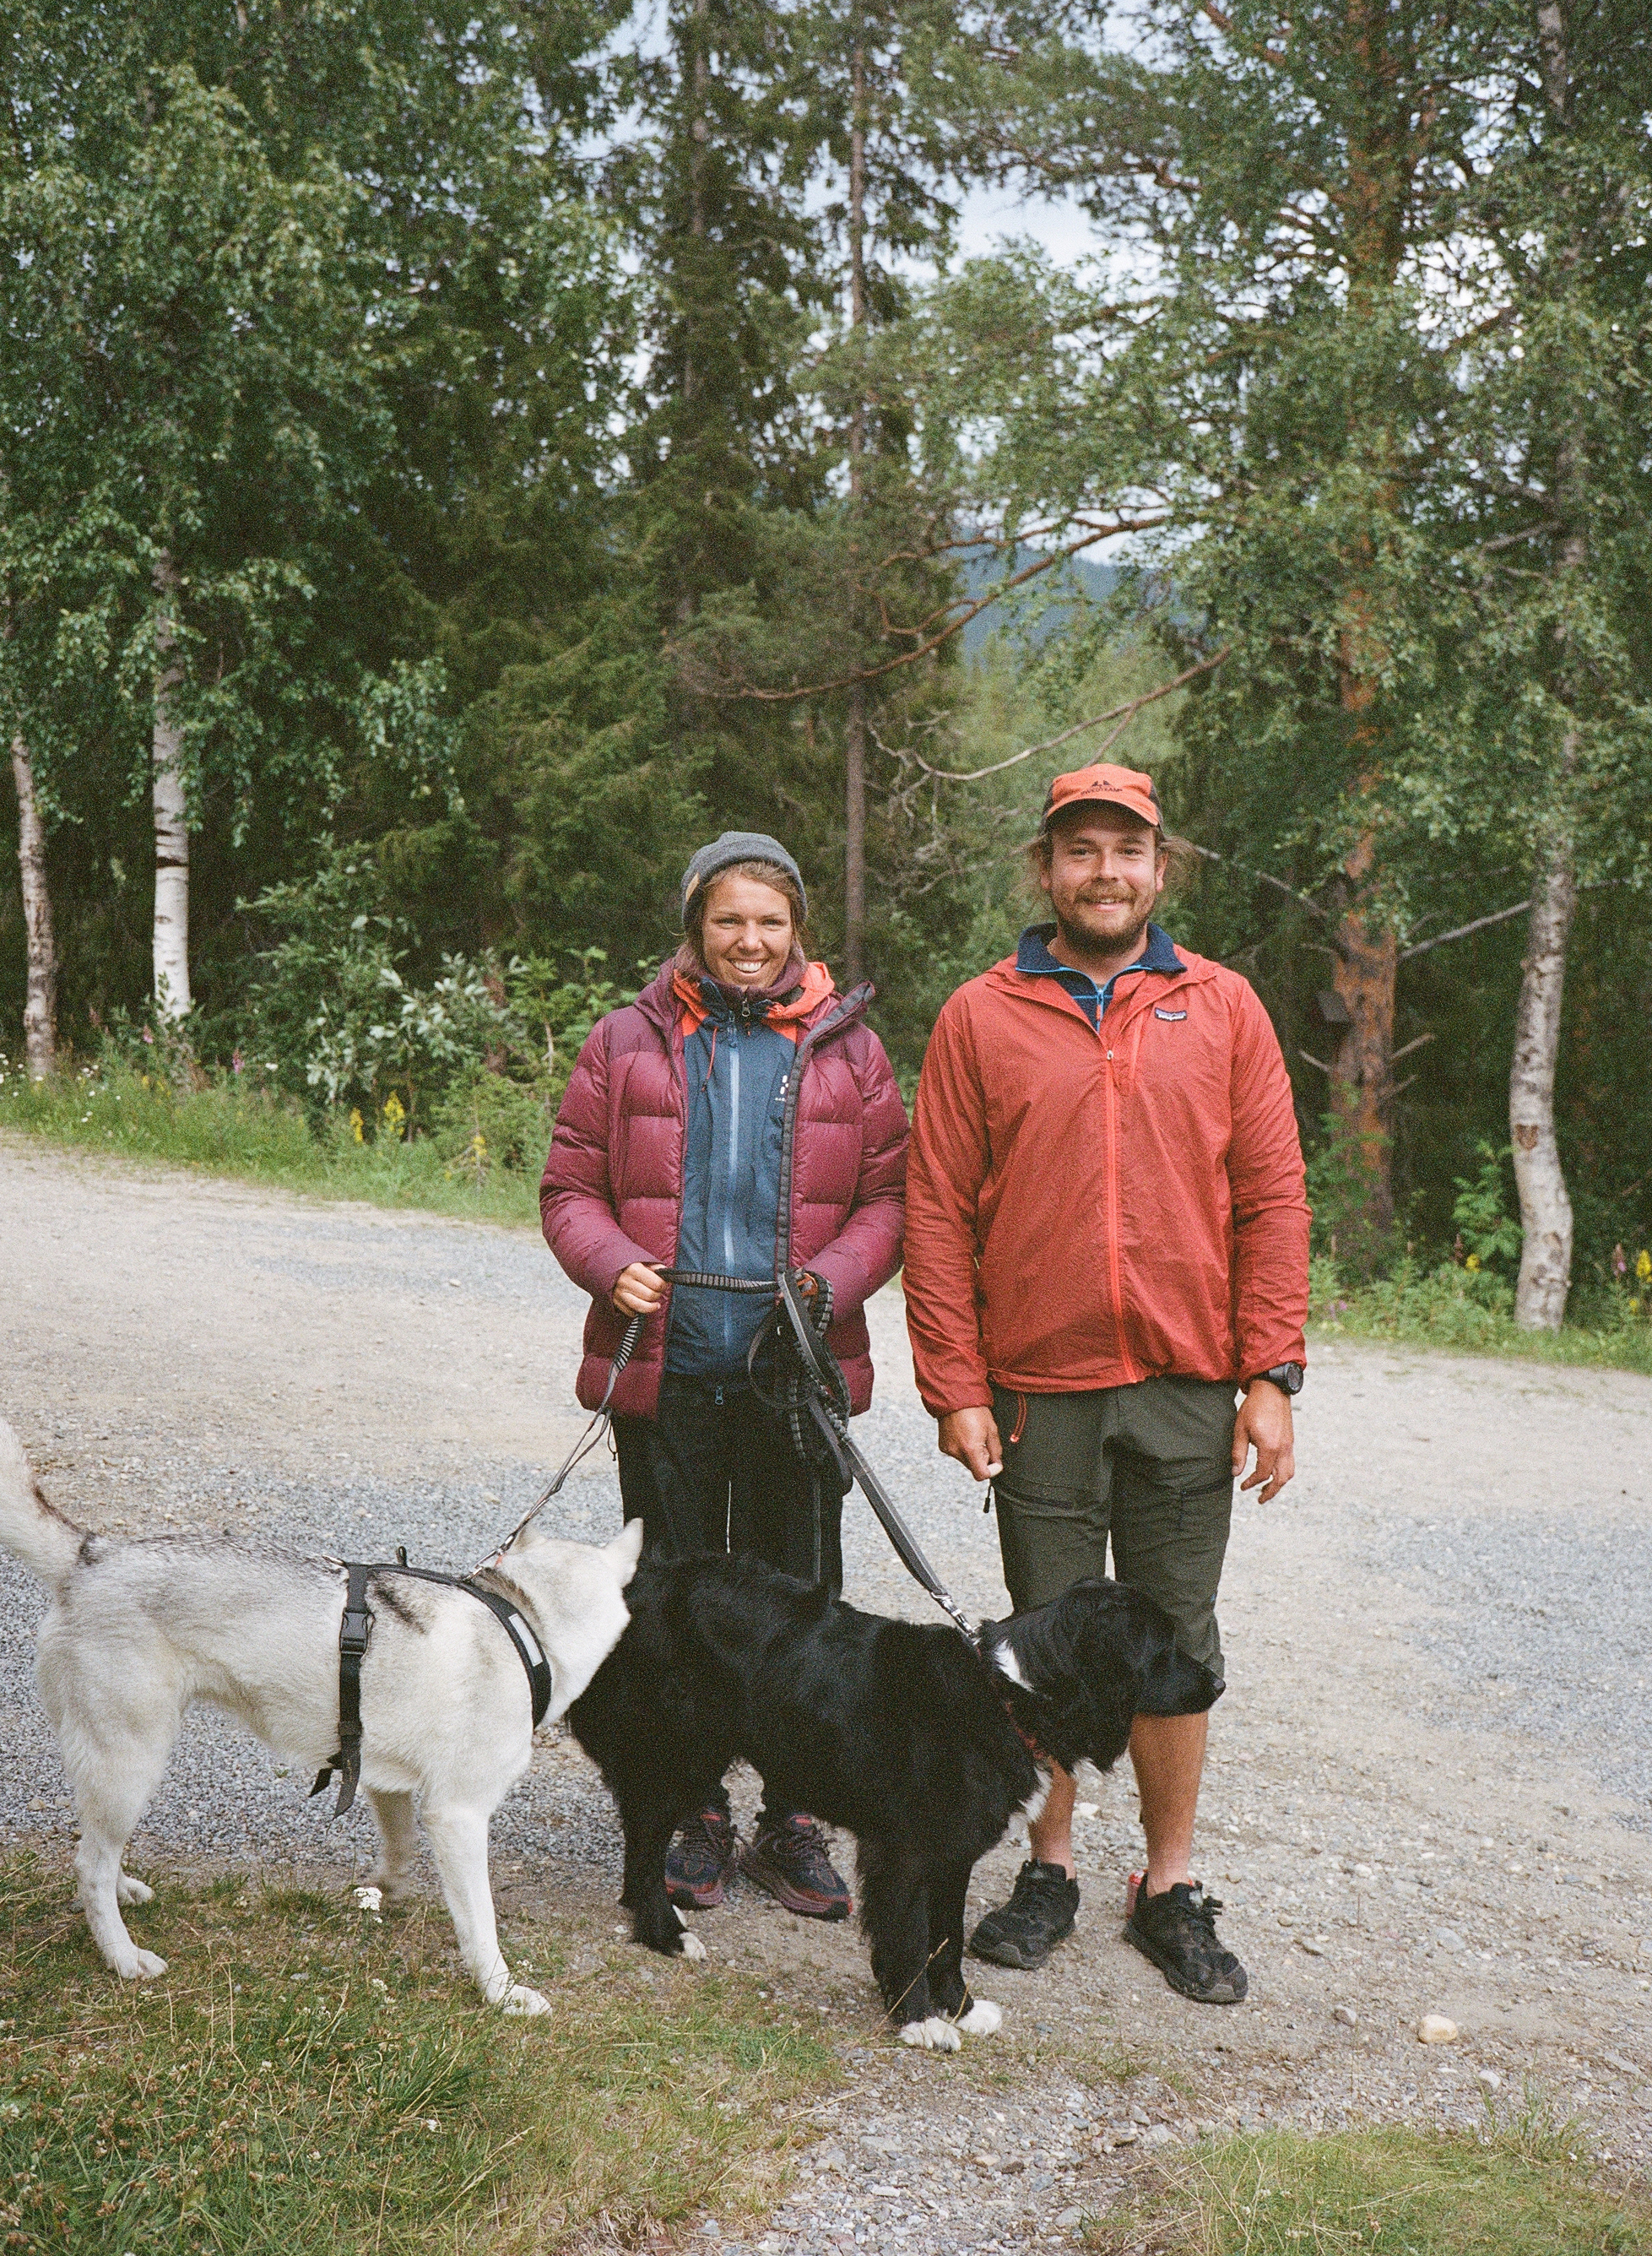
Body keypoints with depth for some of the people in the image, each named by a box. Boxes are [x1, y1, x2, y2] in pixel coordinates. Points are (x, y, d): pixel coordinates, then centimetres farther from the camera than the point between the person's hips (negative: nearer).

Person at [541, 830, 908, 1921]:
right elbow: (571, 1187, 6)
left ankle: (793, 1823, 21)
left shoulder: (848, 1048, 7)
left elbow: (889, 1196, 6)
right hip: (665, 1371, 0)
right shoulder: (629, 1042, 6)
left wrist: (833, 1279, -12)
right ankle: (693, 1814, 24)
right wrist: (613, 1265, -13)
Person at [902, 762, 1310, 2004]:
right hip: (1038, 1390, -1)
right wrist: (954, 1386, -5)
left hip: (1189, 1390, 1)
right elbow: (938, 1213, 0)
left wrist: (1272, 1376, -3)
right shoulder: (980, 1017, 2)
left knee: (1176, 1642, 9)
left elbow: (1272, 1199, 4)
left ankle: (1172, 1888, 23)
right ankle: (1051, 1867, 27)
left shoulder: (1224, 1008, 5)